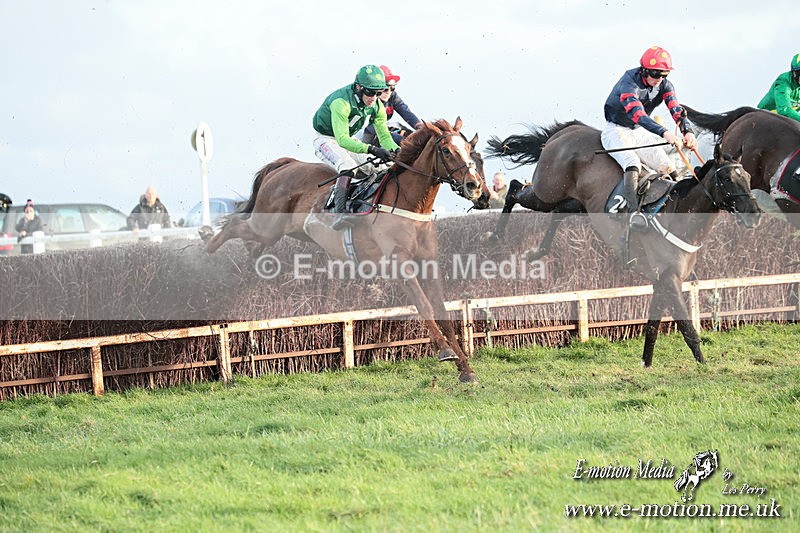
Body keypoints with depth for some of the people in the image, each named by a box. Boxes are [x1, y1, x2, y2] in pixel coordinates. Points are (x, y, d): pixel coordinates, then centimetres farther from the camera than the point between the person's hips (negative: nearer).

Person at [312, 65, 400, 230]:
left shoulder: (377, 106, -9)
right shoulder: (341, 102, -33)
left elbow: (384, 136, -4)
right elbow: (342, 139, -42)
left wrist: (396, 150, -27)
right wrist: (371, 149, -52)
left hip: (349, 140, 8)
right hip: (326, 140, -8)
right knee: (348, 166, -35)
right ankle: (339, 214, -47)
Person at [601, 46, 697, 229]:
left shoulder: (665, 85, -6)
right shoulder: (629, 83, -27)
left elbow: (676, 110, -19)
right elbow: (637, 114, -42)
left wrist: (688, 131, -42)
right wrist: (665, 133, -55)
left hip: (640, 132, 6)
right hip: (616, 130, -6)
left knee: (668, 166, -11)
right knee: (632, 163, -33)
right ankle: (633, 211, -43)